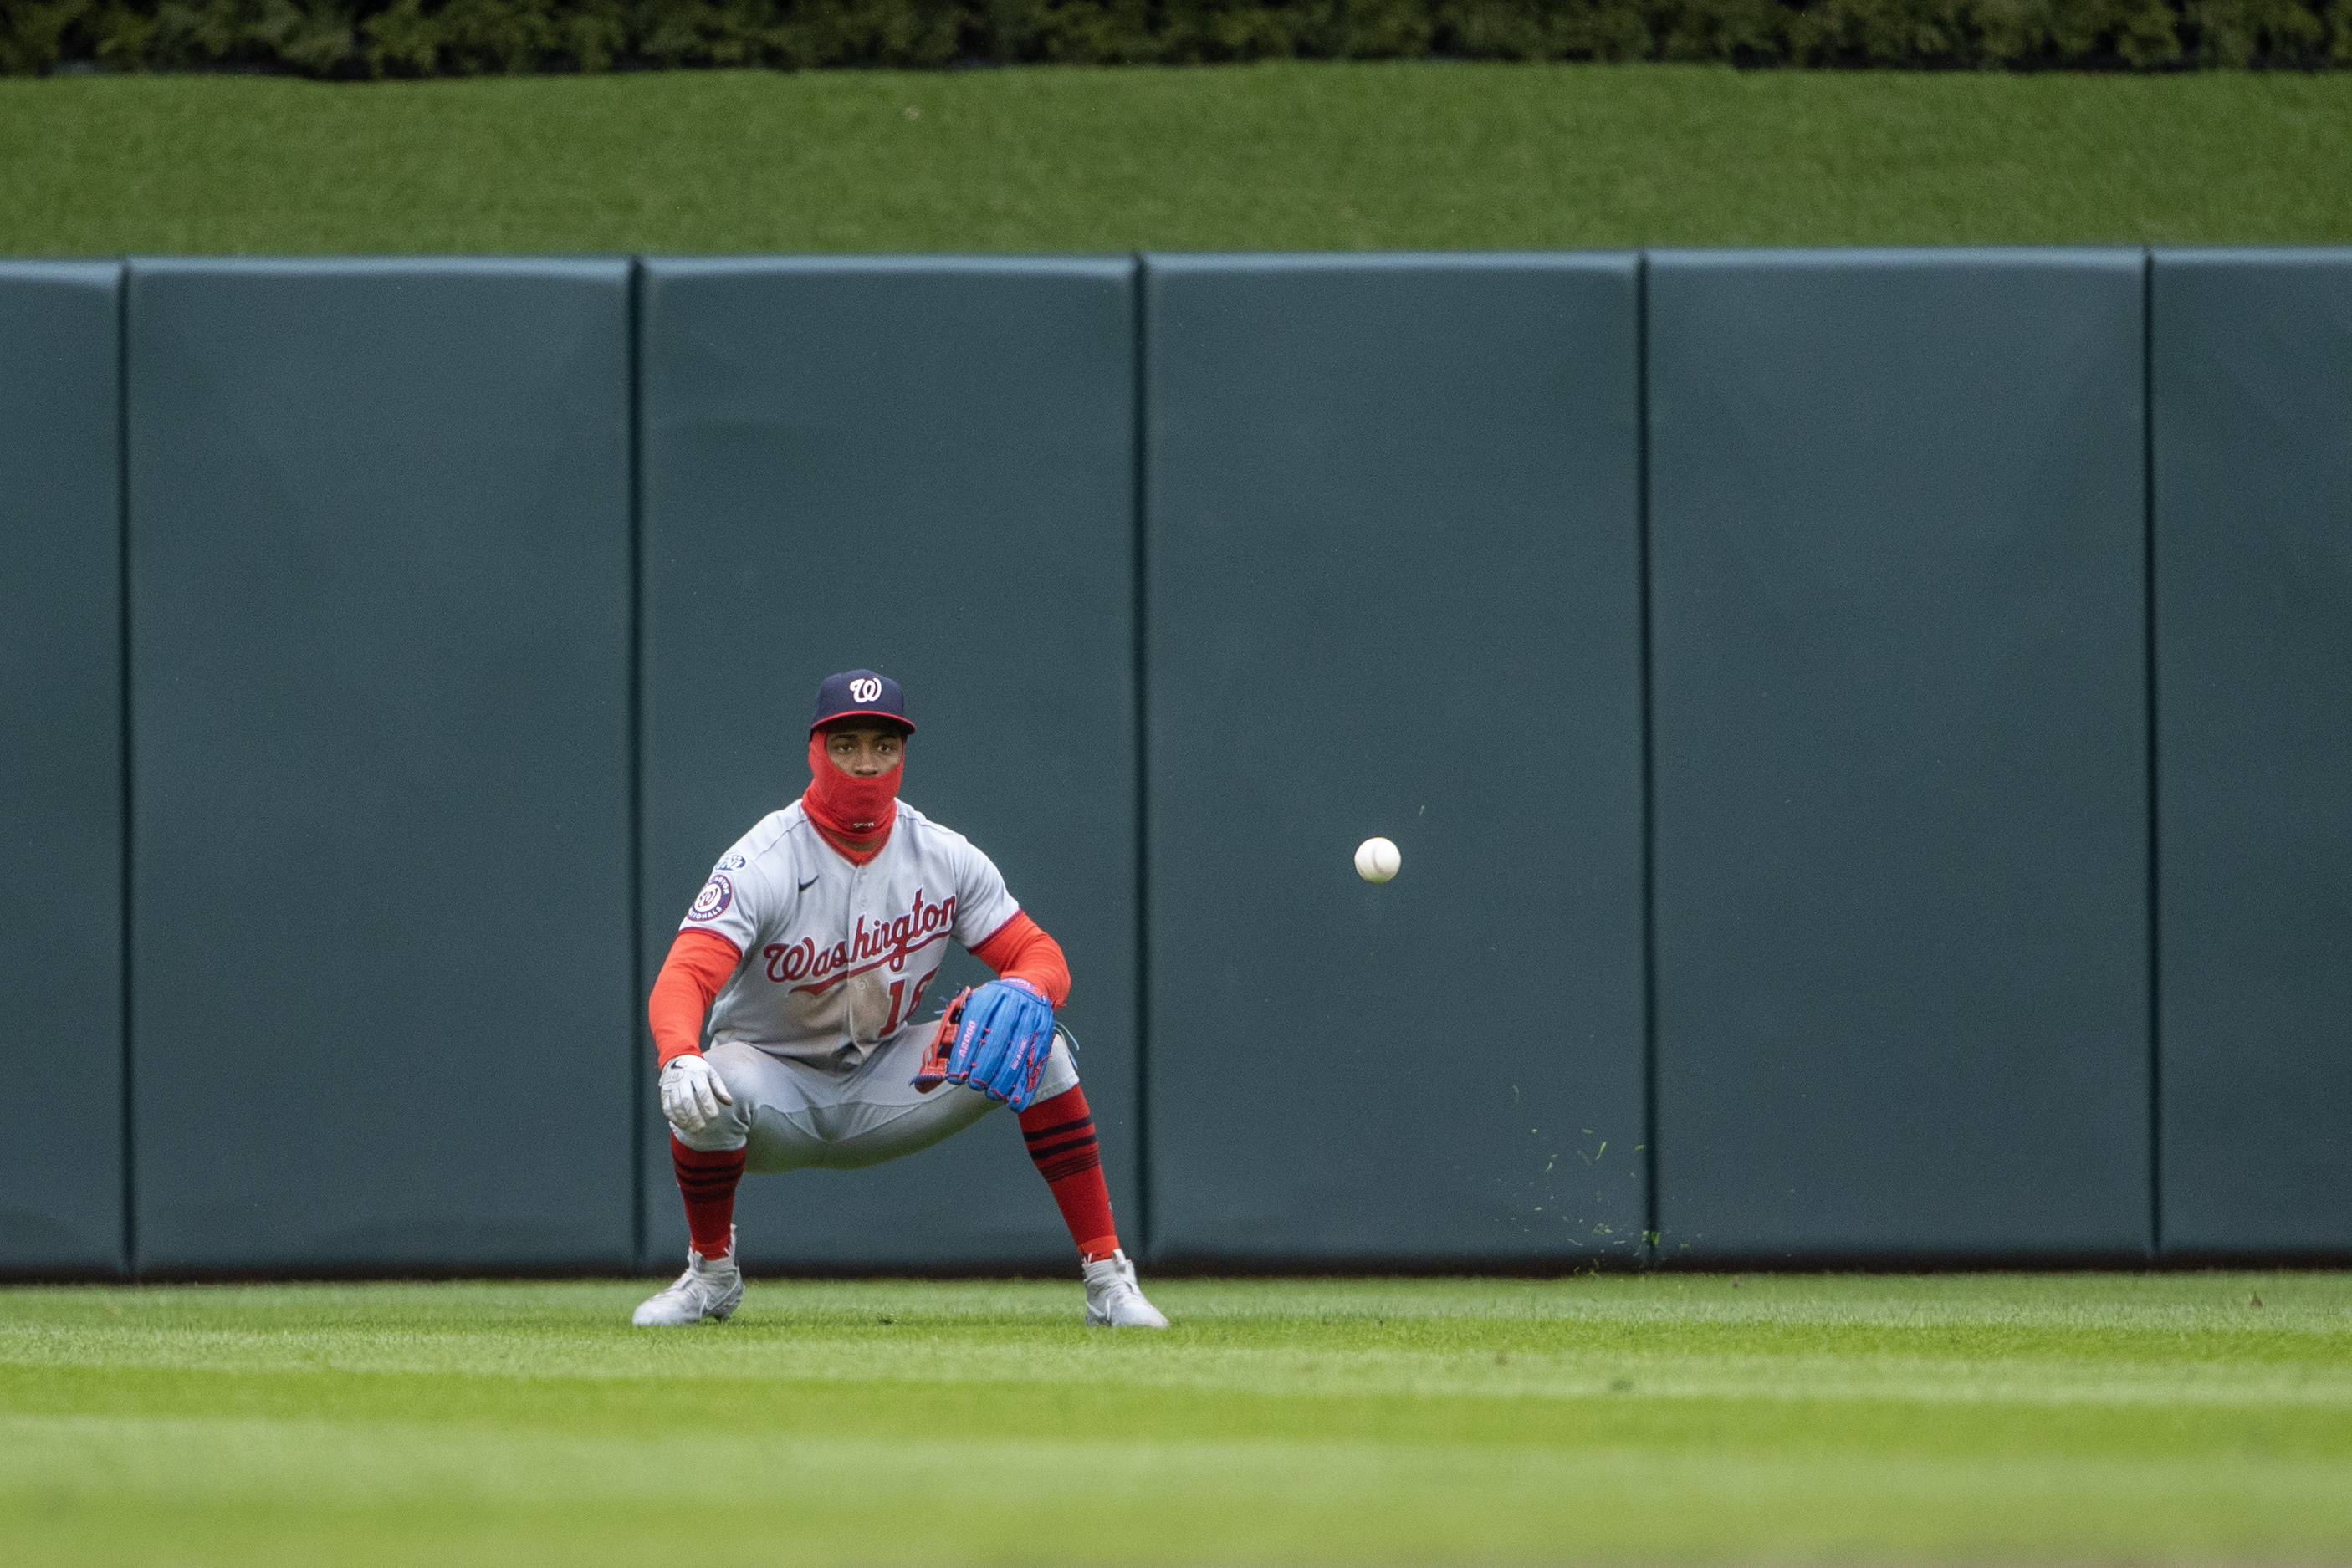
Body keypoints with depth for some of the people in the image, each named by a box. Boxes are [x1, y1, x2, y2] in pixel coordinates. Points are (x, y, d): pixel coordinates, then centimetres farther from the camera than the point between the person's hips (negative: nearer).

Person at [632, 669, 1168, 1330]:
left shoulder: (945, 858, -7)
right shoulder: (762, 865, -21)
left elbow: (1040, 954, -7)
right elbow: (683, 979, -34)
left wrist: (1025, 993, -35)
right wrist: (678, 1061, -58)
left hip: (887, 1087, 3)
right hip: (778, 1086, -3)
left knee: (1038, 1045, -19)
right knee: (707, 1093, -37)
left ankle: (1107, 1277, -14)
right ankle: (711, 1274, -7)